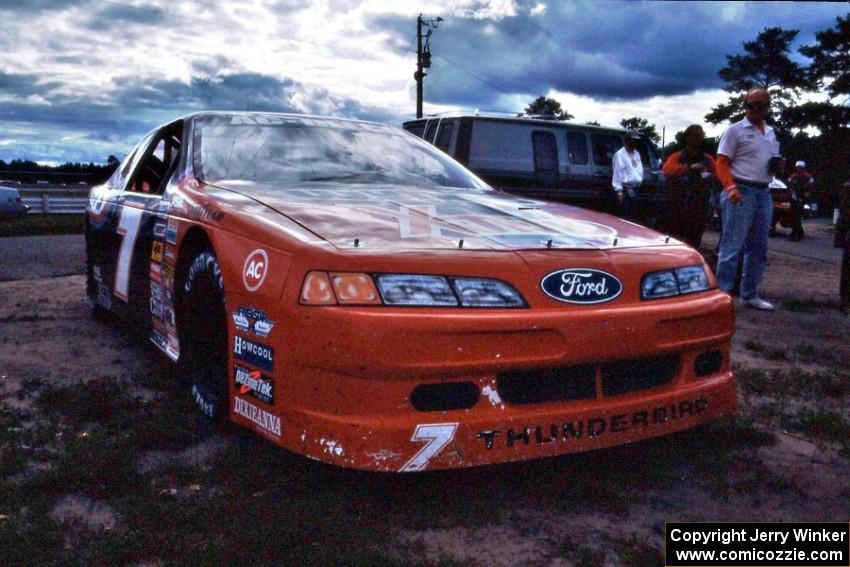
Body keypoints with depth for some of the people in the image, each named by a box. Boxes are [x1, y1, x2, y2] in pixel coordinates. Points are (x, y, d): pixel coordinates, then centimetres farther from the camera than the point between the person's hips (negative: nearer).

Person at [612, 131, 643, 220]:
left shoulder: (636, 153, 14)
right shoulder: (620, 154, -10)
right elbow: (617, 172, -15)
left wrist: (640, 179, 12)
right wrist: (619, 190, -19)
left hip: (634, 187, 8)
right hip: (625, 188, -8)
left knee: (632, 214, 12)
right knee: (624, 216, -8)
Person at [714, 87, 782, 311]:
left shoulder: (771, 133, 18)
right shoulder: (735, 130, -2)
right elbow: (722, 163, -8)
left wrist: (778, 166, 4)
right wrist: (731, 187, -23)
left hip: (763, 193, 7)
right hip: (741, 191, -7)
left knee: (759, 248, 10)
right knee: (732, 246, -9)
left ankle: (749, 295, 19)